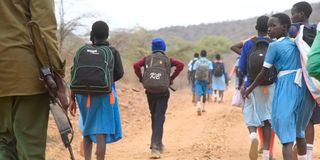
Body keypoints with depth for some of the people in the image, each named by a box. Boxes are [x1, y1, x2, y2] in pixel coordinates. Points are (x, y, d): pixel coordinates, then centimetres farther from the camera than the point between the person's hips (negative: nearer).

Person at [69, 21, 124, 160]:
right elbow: (119, 73, -3)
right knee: (101, 133, -7)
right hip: (104, 95, -3)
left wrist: (72, 99, 6)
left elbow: (74, 75, 2)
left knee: (87, 130, 19)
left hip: (84, 95, 3)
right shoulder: (112, 52, -1)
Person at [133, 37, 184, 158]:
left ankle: (158, 144, 29)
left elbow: (136, 65, -11)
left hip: (150, 92, 2)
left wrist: (141, 79, -2)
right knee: (159, 118, -5)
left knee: (154, 117, 18)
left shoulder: (147, 59, 5)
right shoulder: (168, 59, 4)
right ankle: (155, 146, -18)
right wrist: (171, 78, -4)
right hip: (163, 93, -2)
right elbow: (181, 65, -11)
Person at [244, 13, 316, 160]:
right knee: (299, 131, 23)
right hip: (305, 86, 7)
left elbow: (264, 73, -1)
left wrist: (250, 89, 12)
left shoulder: (274, 46, -4)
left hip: (287, 87, -7)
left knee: (286, 134, -8)